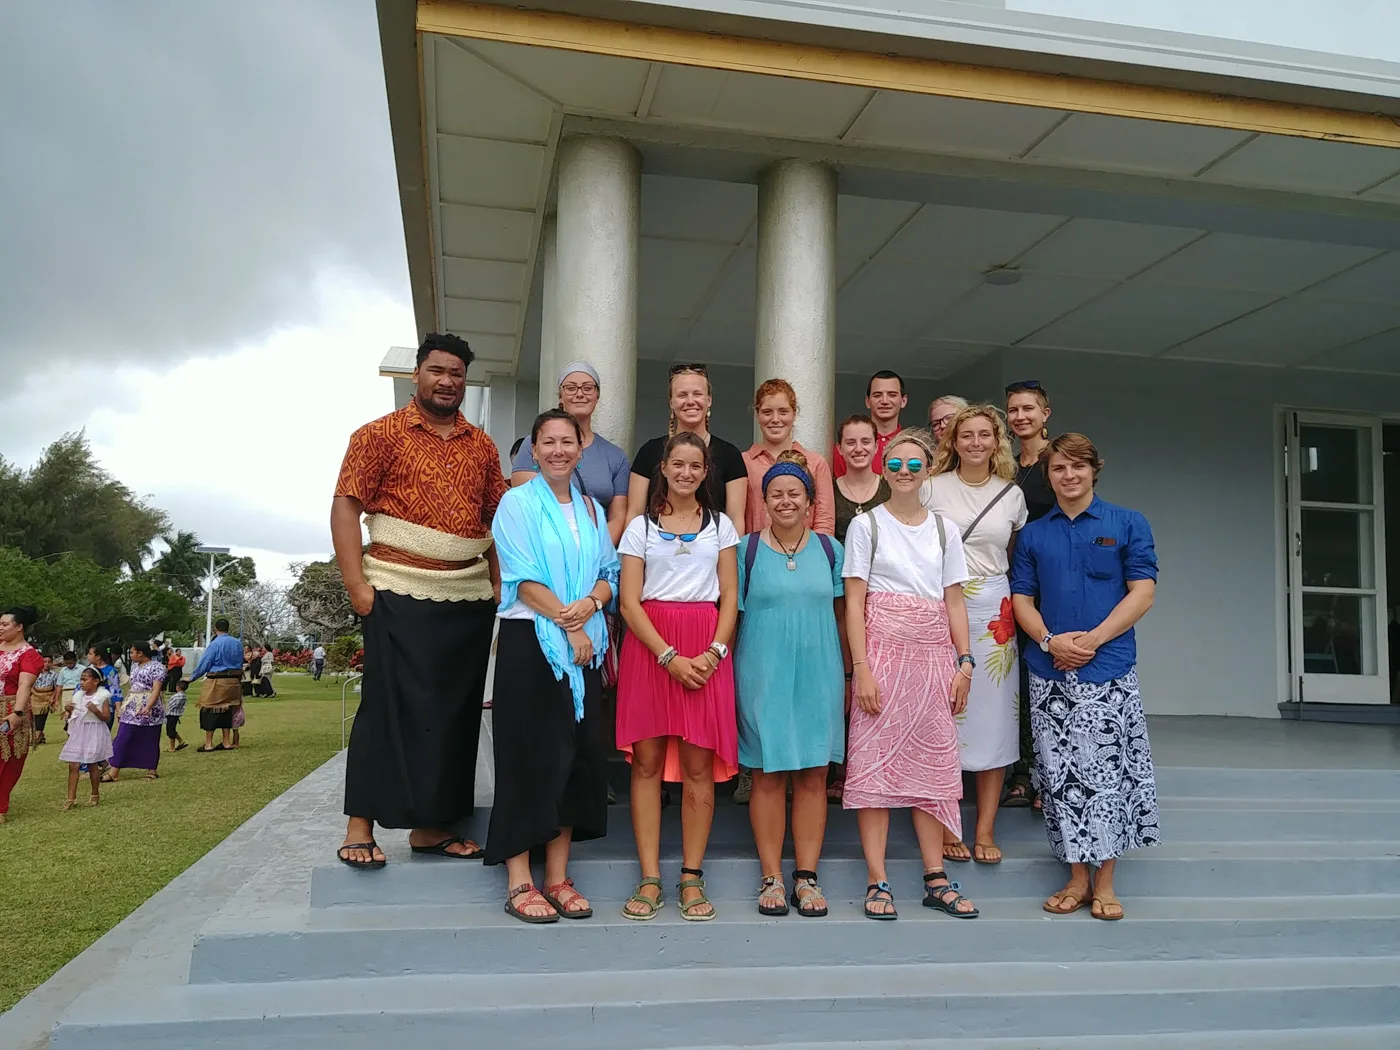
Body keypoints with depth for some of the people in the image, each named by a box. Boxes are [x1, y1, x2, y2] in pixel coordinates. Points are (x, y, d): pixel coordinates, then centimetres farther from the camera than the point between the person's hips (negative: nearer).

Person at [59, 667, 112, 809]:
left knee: (92, 765, 6)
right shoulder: (77, 696, 7)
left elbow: (106, 717, -11)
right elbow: (72, 716, 13)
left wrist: (95, 710, -27)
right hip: (78, 733, 5)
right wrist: (68, 710, -7)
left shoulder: (102, 696, -8)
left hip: (94, 734, -4)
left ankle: (94, 794, 23)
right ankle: (71, 798, 3)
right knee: (73, 765, -1)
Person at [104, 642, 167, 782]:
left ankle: (151, 770, 8)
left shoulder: (156, 667, -11)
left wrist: (148, 707, -31)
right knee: (122, 739, 2)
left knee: (150, 740, 1)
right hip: (132, 708, 7)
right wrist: (125, 704, 20)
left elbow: (156, 689, -19)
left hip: (150, 709, -7)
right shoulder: (135, 665, 13)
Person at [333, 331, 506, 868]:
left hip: (471, 598, 5)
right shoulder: (380, 434, 1)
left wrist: (499, 584, 8)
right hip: (401, 595, -5)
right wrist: (357, 585, -12)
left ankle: (432, 825, 18)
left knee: (455, 713, 7)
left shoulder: (481, 445, 14)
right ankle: (360, 827, 7)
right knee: (389, 707, -4)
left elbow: (496, 518, 17)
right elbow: (346, 507, -5)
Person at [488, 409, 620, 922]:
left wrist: (590, 604, -11)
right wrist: (568, 626, -13)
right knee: (530, 755, -4)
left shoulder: (592, 509, 15)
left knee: (578, 756, 5)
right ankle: (519, 883, 3)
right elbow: (523, 578, -10)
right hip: (530, 640, -5)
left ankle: (557, 876, 14)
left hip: (584, 644, 5)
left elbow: (609, 572, 10)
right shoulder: (518, 503, -1)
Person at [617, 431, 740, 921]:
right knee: (647, 761, -1)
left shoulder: (720, 525, 13)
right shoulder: (640, 527, 8)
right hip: (649, 647, 0)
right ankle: (649, 880, 5)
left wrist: (714, 652, -9)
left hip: (707, 649, 1)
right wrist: (670, 656, -12)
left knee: (698, 766, -1)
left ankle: (692, 878, 8)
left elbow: (730, 597, 7)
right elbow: (629, 602, 0)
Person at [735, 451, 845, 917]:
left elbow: (841, 615, 11)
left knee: (813, 775, 5)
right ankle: (772, 878, 12)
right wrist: (725, 672, 0)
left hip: (819, 674, 2)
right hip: (763, 676, -2)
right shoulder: (746, 550, 1)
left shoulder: (829, 550, 7)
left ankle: (806, 876, 14)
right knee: (769, 775, 3)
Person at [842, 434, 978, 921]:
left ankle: (935, 879, 14)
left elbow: (954, 602, 12)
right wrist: (861, 667, -12)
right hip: (883, 649, -3)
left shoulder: (945, 529, 12)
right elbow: (854, 602, -3)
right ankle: (877, 882, 2)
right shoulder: (866, 525, 2)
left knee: (934, 761, 5)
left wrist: (964, 662, 2)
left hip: (933, 655, 4)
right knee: (874, 758, -4)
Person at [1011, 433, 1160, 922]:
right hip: (1049, 674, 3)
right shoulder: (1033, 534, 12)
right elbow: (1021, 599, 9)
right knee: (1061, 773, 4)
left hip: (1109, 669, -2)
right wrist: (1050, 640, -10)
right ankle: (1076, 877, 16)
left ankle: (1104, 882, 11)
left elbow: (1142, 592, -3)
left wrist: (1093, 639, -13)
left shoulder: (1128, 524, 4)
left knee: (1108, 772, -1)